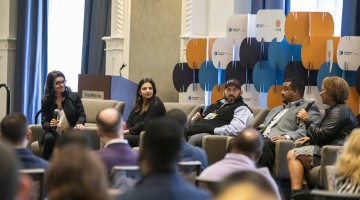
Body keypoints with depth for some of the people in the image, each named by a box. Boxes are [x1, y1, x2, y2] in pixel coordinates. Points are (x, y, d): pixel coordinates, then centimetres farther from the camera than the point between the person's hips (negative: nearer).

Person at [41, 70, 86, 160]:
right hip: (54, 133, 1)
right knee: (49, 138, -34)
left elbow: (82, 115, 3)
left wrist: (80, 123, -21)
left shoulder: (74, 96, 3)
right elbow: (44, 122, 4)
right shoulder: (46, 101, 5)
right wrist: (50, 125, -21)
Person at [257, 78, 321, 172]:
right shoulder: (276, 109, 36)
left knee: (264, 144, -38)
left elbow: (306, 130, -8)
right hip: (262, 139, 7)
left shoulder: (309, 107, 8)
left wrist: (287, 137, -25)